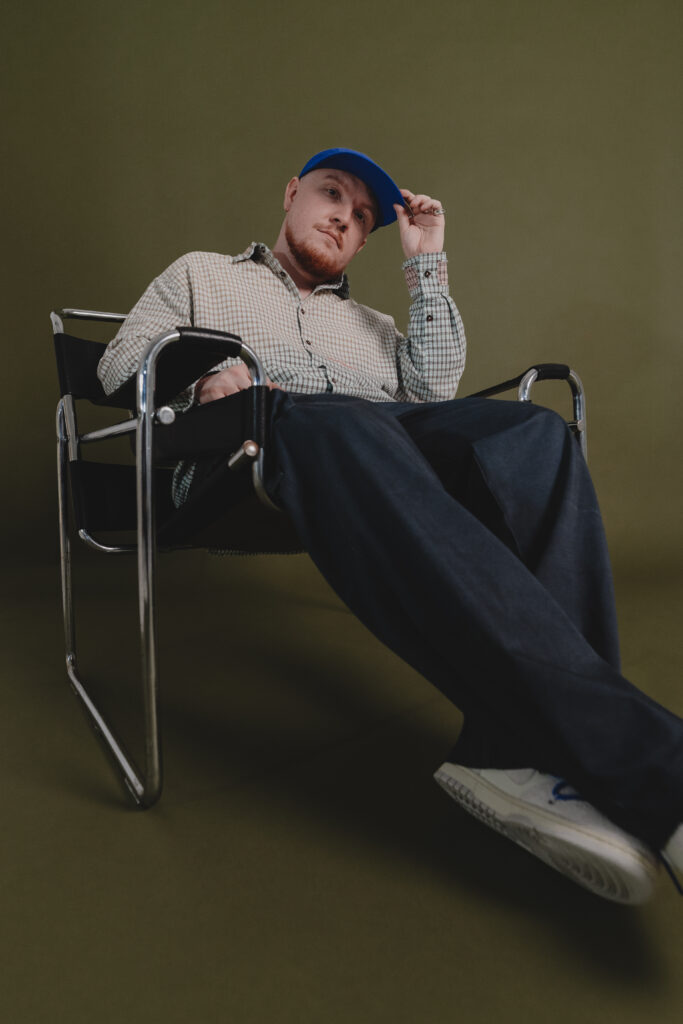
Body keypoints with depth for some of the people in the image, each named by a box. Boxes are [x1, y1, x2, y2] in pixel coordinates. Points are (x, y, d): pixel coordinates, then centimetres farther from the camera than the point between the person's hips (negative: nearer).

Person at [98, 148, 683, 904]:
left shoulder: (368, 323, 39)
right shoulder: (202, 274, 33)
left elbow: (434, 388, 18)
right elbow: (118, 363, 18)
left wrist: (426, 263, 20)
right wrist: (197, 373, -3)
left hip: (391, 434, 4)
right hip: (262, 434, -4)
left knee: (534, 434, -28)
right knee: (338, 422, -41)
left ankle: (518, 755, -41)